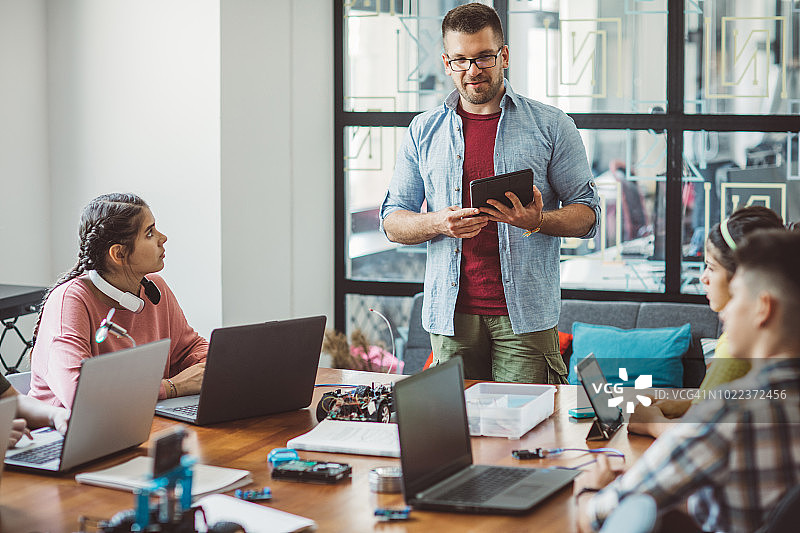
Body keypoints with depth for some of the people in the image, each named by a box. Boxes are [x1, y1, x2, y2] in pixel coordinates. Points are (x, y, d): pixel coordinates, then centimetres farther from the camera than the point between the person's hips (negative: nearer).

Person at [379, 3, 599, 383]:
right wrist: (439, 223, -11)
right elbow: (392, 221, 11)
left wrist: (538, 221, -18)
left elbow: (587, 214, 3)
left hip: (526, 315, -2)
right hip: (451, 314, 2)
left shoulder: (551, 126, 4)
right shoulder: (423, 132, 11)